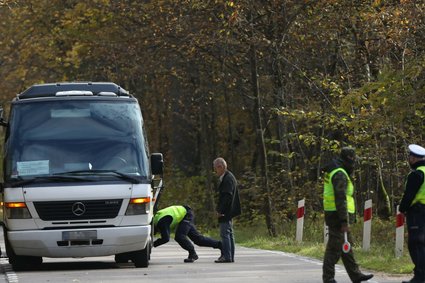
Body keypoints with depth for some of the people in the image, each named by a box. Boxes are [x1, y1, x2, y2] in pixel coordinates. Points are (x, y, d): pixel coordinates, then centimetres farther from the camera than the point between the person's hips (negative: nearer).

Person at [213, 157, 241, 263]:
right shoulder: (227, 177, 16)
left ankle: (226, 256, -10)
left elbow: (227, 196, -22)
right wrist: (219, 209, 14)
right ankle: (230, 256, 16)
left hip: (226, 212, -11)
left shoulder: (228, 179, -16)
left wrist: (220, 210, -20)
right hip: (228, 212, 11)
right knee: (229, 233, 12)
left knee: (225, 233, -9)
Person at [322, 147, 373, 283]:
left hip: (332, 214, 11)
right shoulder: (340, 175, -16)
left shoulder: (332, 172, 17)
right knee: (335, 247, -7)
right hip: (338, 216, -11)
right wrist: (344, 222, -23)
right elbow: (340, 199, -22)